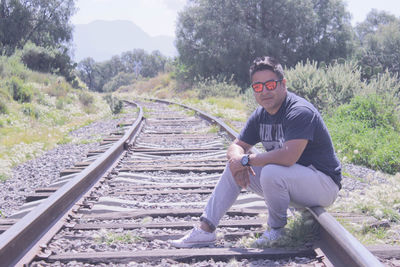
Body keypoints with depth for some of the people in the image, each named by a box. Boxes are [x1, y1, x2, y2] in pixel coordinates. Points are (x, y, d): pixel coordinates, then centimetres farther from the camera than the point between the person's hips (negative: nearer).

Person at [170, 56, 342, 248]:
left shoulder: (300, 112, -23)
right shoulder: (260, 115, 5)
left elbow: (288, 156, -35)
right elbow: (236, 146, 9)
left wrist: (247, 160, -23)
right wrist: (237, 159, -16)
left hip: (324, 184, -9)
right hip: (288, 182, 9)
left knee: (271, 172, -35)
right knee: (234, 167, 4)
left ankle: (276, 228, -9)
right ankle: (205, 229, 3)